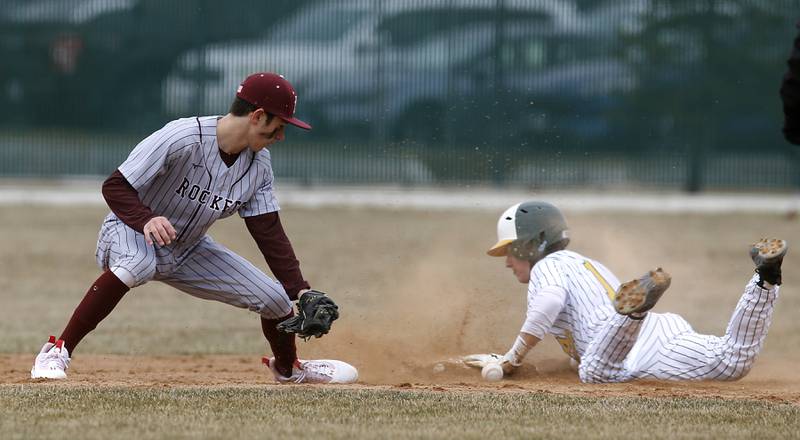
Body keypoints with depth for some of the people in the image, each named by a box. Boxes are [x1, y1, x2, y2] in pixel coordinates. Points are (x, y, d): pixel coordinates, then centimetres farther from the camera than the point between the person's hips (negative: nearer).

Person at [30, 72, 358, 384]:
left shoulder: (258, 163, -7)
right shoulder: (181, 138, -28)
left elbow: (269, 233, -3)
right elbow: (115, 186, -26)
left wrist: (303, 292, -11)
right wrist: (147, 220, -44)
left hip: (187, 252, 6)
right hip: (130, 232, -6)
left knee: (275, 298, -1)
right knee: (137, 263, -43)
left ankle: (288, 368, 34)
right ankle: (57, 352, -33)